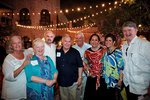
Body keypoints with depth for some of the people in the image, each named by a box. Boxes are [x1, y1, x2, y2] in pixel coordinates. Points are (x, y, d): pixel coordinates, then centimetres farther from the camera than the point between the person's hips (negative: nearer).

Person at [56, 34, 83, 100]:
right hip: (61, 82, 2)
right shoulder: (57, 51, -1)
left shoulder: (75, 52, -6)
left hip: (73, 82, -1)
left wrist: (80, 77, -4)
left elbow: (80, 66, -2)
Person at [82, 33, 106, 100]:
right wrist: (89, 73, -2)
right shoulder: (87, 52, 3)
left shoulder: (103, 51, 0)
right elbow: (85, 65, 5)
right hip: (91, 78, 1)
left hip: (101, 78, 0)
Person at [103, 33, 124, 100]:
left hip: (114, 80, -6)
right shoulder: (106, 52, 8)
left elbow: (122, 67, -15)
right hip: (106, 79, 6)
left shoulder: (117, 52, -13)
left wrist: (120, 80, -17)